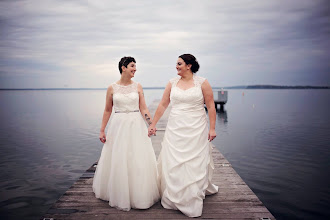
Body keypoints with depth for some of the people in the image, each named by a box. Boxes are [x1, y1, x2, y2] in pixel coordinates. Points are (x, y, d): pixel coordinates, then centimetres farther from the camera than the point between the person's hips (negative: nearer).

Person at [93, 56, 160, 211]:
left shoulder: (137, 87, 4)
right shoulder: (112, 88, 1)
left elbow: (143, 109, 1)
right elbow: (107, 111, 6)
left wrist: (151, 125, -13)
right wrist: (102, 130, 4)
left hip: (136, 126, 1)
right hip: (118, 126, 0)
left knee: (139, 161, 2)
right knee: (117, 161, 5)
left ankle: (139, 194, 19)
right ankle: (119, 195, 25)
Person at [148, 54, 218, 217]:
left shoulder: (202, 83, -1)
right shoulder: (172, 83, 7)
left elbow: (211, 106, -1)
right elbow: (162, 105, 9)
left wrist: (212, 128, -6)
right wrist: (153, 124, 9)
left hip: (196, 130, -2)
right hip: (175, 129, 3)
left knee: (196, 164, 2)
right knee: (173, 163, 5)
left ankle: (193, 202, 18)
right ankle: (173, 199, 23)